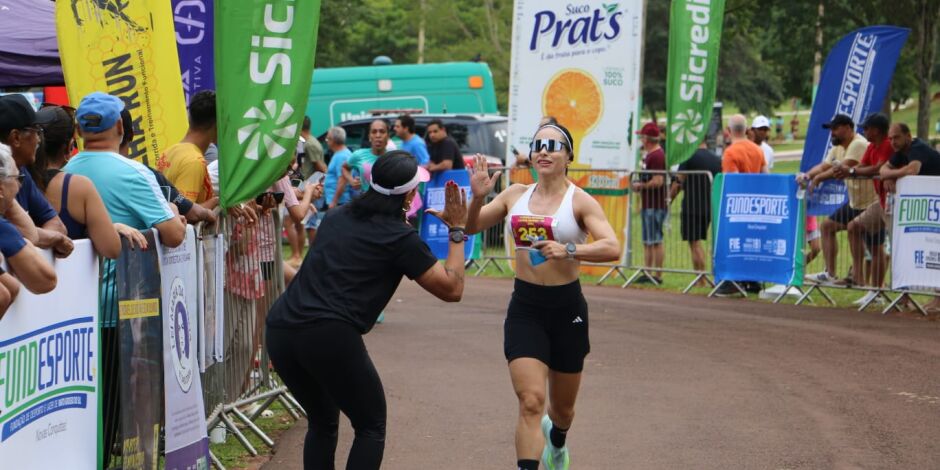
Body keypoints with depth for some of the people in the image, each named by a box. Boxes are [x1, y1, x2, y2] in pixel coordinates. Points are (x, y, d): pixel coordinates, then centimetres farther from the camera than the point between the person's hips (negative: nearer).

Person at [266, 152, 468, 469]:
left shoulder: (336, 217, 19)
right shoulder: (399, 237, 1)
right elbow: (452, 289, 4)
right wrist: (457, 230, 13)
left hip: (279, 330, 7)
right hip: (329, 335, -7)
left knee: (322, 423, 24)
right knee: (371, 428, 11)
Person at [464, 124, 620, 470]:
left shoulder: (579, 201, -8)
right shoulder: (515, 195, 3)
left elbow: (612, 248, -21)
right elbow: (470, 228, 8)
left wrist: (568, 250, -36)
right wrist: (478, 197, -11)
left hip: (567, 309, -1)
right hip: (524, 308, 1)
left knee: (562, 406, 18)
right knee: (530, 402, -16)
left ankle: (556, 441, 52)